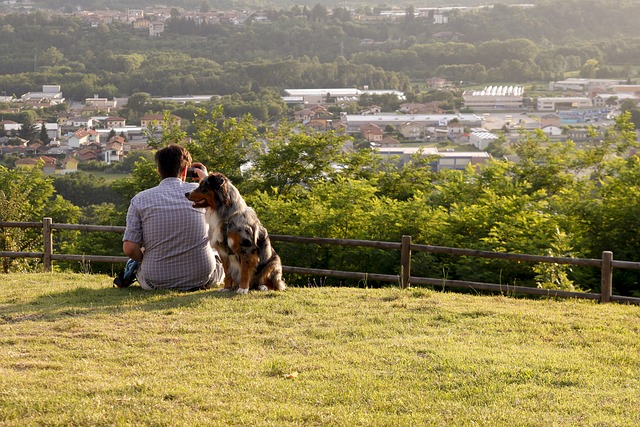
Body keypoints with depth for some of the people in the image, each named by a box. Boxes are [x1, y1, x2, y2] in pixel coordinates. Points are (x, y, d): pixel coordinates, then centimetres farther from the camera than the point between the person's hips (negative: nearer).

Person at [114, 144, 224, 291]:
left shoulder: (140, 200, -5)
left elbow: (129, 248, -10)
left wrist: (145, 260, 11)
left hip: (157, 282, 1)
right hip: (201, 278, -1)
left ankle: (135, 271, 8)